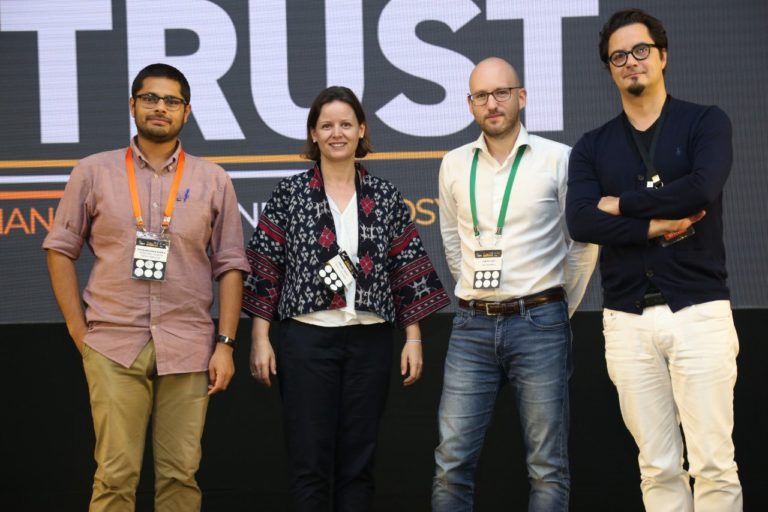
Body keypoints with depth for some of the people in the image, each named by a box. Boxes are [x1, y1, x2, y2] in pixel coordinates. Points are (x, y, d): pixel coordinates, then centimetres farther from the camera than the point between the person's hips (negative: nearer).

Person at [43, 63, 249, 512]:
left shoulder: (213, 181, 8)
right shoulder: (93, 173, 6)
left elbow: (230, 267, 8)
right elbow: (61, 250, 9)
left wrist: (226, 343, 1)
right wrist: (78, 330, 2)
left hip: (189, 349, 1)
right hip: (113, 345, -1)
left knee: (181, 474, 2)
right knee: (116, 475, -3)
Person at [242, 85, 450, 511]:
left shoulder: (384, 197, 7)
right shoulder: (289, 194, 2)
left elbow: (409, 271, 8)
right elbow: (264, 269, 1)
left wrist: (414, 339, 3)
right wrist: (260, 339, -4)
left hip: (369, 340, 2)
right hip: (307, 338, -2)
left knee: (358, 460, 7)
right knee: (309, 461, 0)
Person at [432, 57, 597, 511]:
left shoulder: (559, 159, -3)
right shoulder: (455, 166, 7)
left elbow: (584, 242, 5)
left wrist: (562, 309, 8)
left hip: (538, 322, -3)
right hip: (473, 325, 3)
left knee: (548, 466, 1)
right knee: (452, 461, 1)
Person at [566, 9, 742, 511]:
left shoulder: (705, 123, 4)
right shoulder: (593, 146, 11)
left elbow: (702, 188, -16)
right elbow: (581, 222, -5)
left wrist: (621, 204, -6)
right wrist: (656, 226, -13)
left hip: (699, 312, -3)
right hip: (628, 320, 3)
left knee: (713, 464, -5)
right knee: (659, 466, 5)